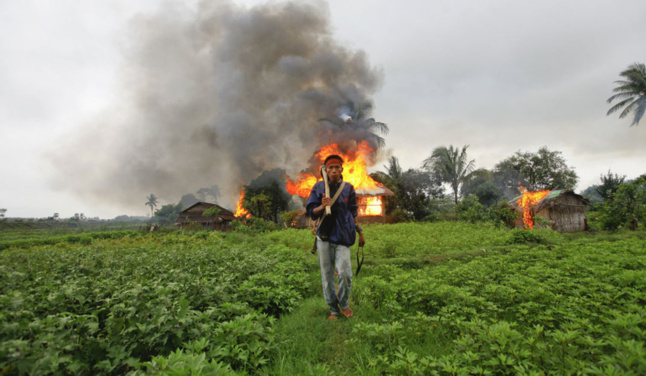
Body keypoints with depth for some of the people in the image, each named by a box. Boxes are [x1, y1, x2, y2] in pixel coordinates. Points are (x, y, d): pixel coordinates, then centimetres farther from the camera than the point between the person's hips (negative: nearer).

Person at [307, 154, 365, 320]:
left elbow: (353, 213, 14)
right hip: (324, 237, 1)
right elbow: (311, 212, 0)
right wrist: (322, 206, -20)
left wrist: (360, 232, 14)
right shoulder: (318, 187, 2)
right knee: (327, 275, 7)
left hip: (342, 237, 0)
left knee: (345, 272, -12)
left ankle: (344, 303, 17)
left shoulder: (348, 188, 5)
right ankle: (333, 309, 25)